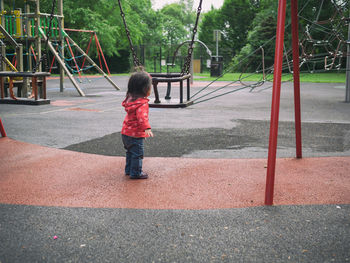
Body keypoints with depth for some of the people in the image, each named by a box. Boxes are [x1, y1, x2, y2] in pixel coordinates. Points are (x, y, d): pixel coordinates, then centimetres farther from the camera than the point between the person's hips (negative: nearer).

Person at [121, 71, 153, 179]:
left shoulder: (131, 98, 7)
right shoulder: (142, 103, -23)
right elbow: (142, 116, -36)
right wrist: (147, 128, -46)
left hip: (126, 132, 10)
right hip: (135, 134, -10)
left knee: (130, 152, 22)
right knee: (137, 154, 1)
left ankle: (129, 170, 33)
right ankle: (136, 173, 9)